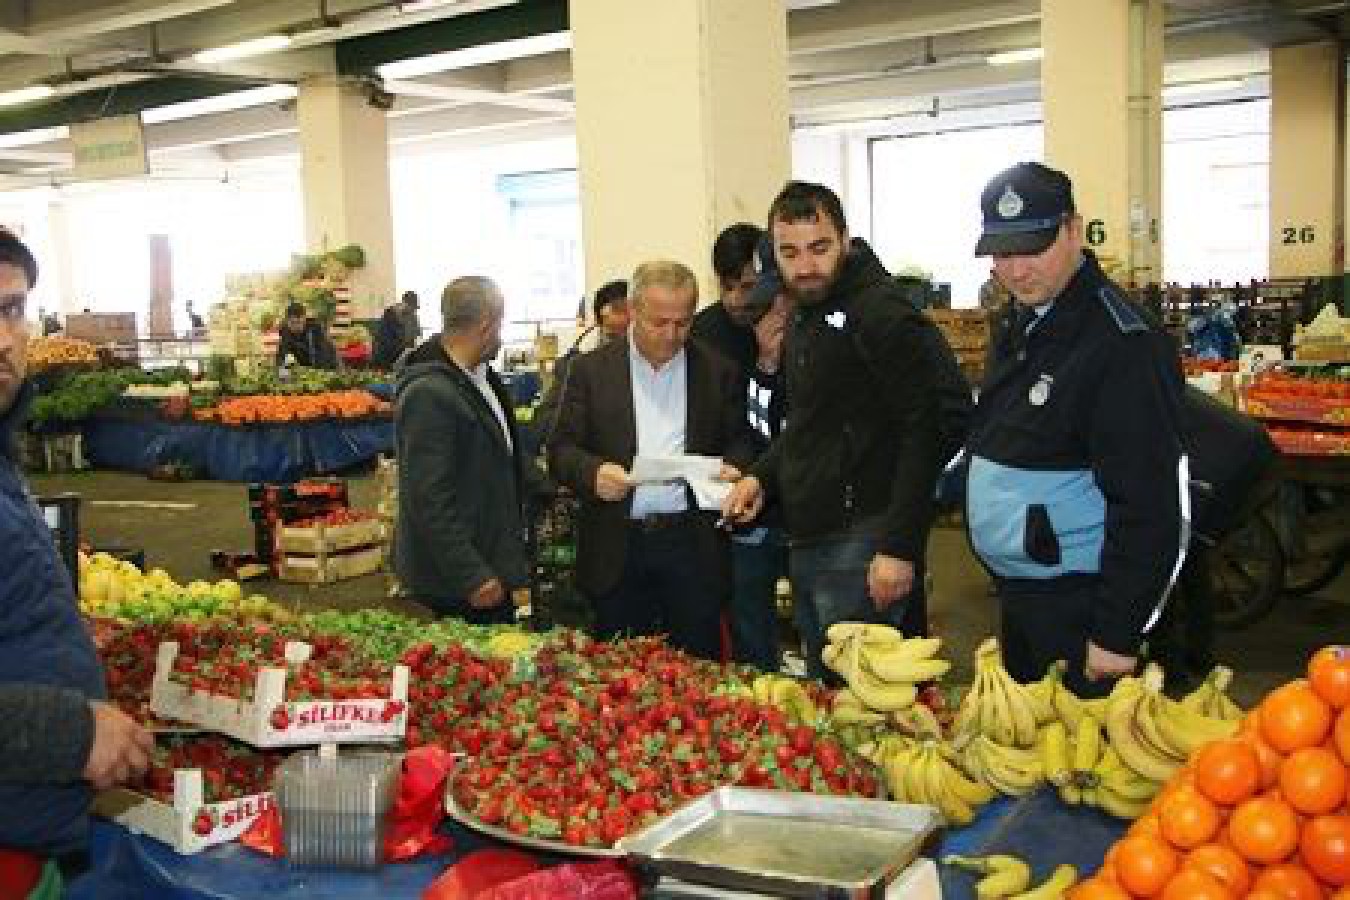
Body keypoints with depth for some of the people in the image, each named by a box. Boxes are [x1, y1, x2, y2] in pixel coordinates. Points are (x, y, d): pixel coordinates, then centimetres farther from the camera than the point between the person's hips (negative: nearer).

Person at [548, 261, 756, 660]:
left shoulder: (718, 371, 6)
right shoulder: (592, 369, 4)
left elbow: (739, 443, 11)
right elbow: (562, 449, 2)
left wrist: (734, 469, -11)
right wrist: (593, 472, -19)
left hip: (693, 546, 0)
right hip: (617, 548, 0)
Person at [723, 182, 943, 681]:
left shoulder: (883, 316, -13)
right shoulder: (803, 316, 16)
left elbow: (922, 434, -18)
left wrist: (899, 547, -22)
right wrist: (762, 476, 10)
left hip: (860, 544, -9)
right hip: (806, 542, 9)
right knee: (820, 689, 18)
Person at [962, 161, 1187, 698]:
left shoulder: (1119, 343, -21)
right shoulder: (1024, 323, 8)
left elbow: (1147, 505, -23)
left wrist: (1117, 634, -22)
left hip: (1077, 600, -9)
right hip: (1017, 592, 9)